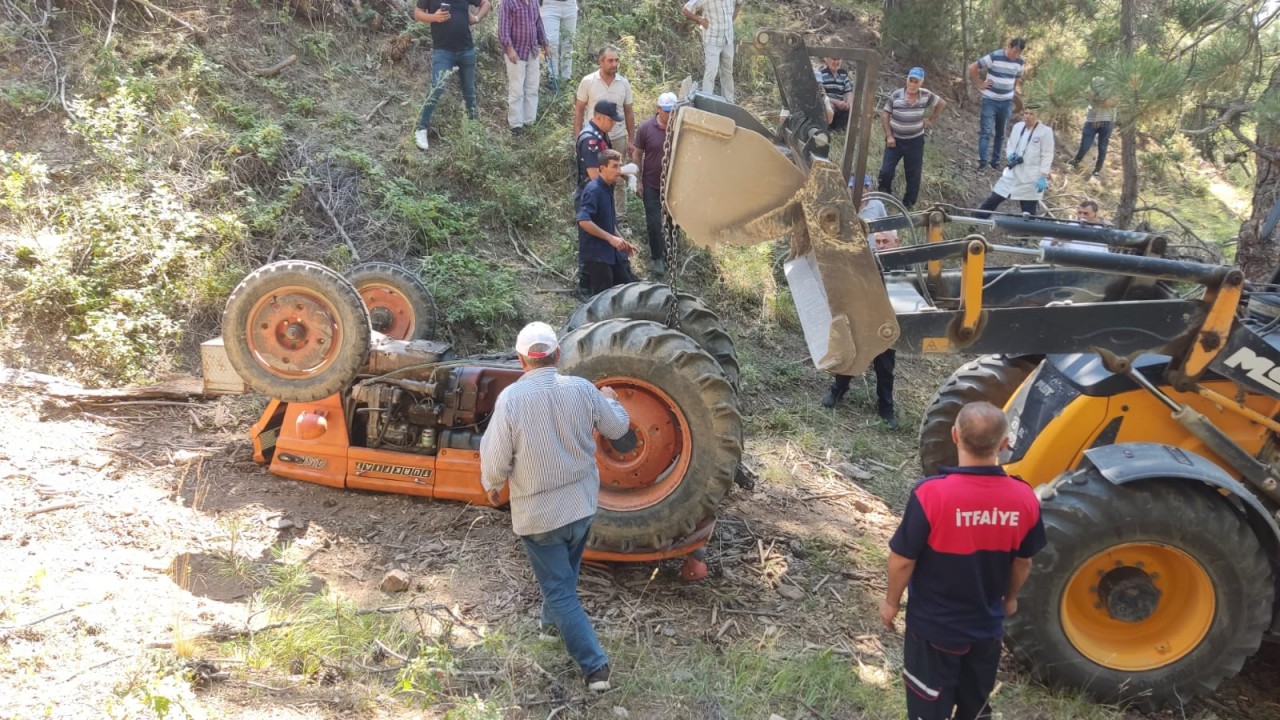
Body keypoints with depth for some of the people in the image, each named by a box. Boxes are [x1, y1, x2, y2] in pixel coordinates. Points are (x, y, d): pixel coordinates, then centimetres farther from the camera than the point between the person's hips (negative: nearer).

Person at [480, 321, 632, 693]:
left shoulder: (511, 398, -20)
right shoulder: (582, 389, -10)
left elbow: (495, 459, -16)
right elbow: (618, 428, 5)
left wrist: (492, 486, 6)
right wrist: (610, 399, 26)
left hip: (538, 513, -4)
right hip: (582, 504, 4)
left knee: (559, 590, 7)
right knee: (564, 575, 29)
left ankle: (595, 665, 5)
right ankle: (554, 620, 52)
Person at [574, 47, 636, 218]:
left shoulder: (624, 83, -4)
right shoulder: (588, 82, -10)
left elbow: (628, 113, 5)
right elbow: (579, 110, -4)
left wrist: (631, 139, 5)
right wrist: (577, 137, -7)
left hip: (618, 138, 2)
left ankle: (620, 214, 23)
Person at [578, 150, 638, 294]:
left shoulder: (608, 189, 10)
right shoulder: (593, 190, -18)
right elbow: (583, 221, -29)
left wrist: (622, 242, 16)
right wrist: (610, 238, -26)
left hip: (611, 252, 9)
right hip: (596, 254, -9)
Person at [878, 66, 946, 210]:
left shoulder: (926, 96, -8)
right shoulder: (895, 95, -13)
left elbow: (942, 103, 10)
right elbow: (884, 115, -6)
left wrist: (931, 120, 4)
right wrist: (888, 136, -11)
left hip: (915, 141, 1)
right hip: (895, 139, -1)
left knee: (913, 174, 7)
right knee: (886, 170, -4)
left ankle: (909, 203, 20)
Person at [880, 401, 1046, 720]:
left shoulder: (931, 493, -28)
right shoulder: (1024, 498, -15)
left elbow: (903, 560, -18)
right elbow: (1022, 562, 1)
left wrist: (892, 602, 1)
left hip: (934, 626, -3)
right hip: (987, 627, 4)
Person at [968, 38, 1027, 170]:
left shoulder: (1020, 62, 0)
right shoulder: (994, 57, -15)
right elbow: (972, 68, -11)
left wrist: (1016, 88, 4)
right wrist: (979, 84, -8)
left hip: (1007, 102, 5)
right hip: (990, 100, -5)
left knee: (1000, 133, 10)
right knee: (986, 131, -12)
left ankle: (995, 161, 20)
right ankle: (982, 160, -15)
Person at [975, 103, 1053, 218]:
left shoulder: (1046, 131, -9)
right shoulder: (1017, 127, 7)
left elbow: (1047, 156, -10)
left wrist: (1043, 177, -15)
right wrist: (1010, 155, -4)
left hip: (1032, 178, -5)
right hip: (1012, 173, 5)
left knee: (1028, 212, 1)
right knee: (992, 200, 8)